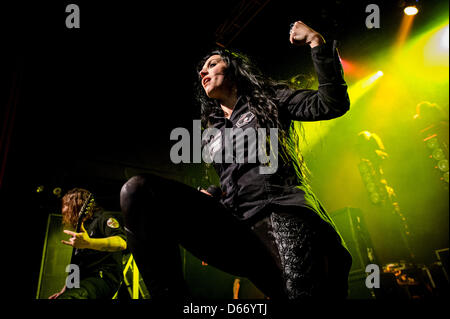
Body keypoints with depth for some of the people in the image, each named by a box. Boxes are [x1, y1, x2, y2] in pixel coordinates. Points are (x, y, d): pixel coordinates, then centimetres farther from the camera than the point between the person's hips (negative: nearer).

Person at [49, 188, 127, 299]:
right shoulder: (81, 228, 27)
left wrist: (88, 243, -31)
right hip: (83, 280, 9)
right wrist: (65, 289, 21)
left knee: (66, 298, -32)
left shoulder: (103, 218, 0)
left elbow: (122, 243, -20)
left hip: (103, 278, -9)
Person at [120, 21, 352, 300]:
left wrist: (317, 43, 0)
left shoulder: (267, 98, 19)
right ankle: (170, 294, -21)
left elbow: (332, 104, 6)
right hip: (235, 226, 5)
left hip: (279, 212, -4)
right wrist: (211, 193, 12)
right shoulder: (211, 135, 30)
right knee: (138, 190, -18)